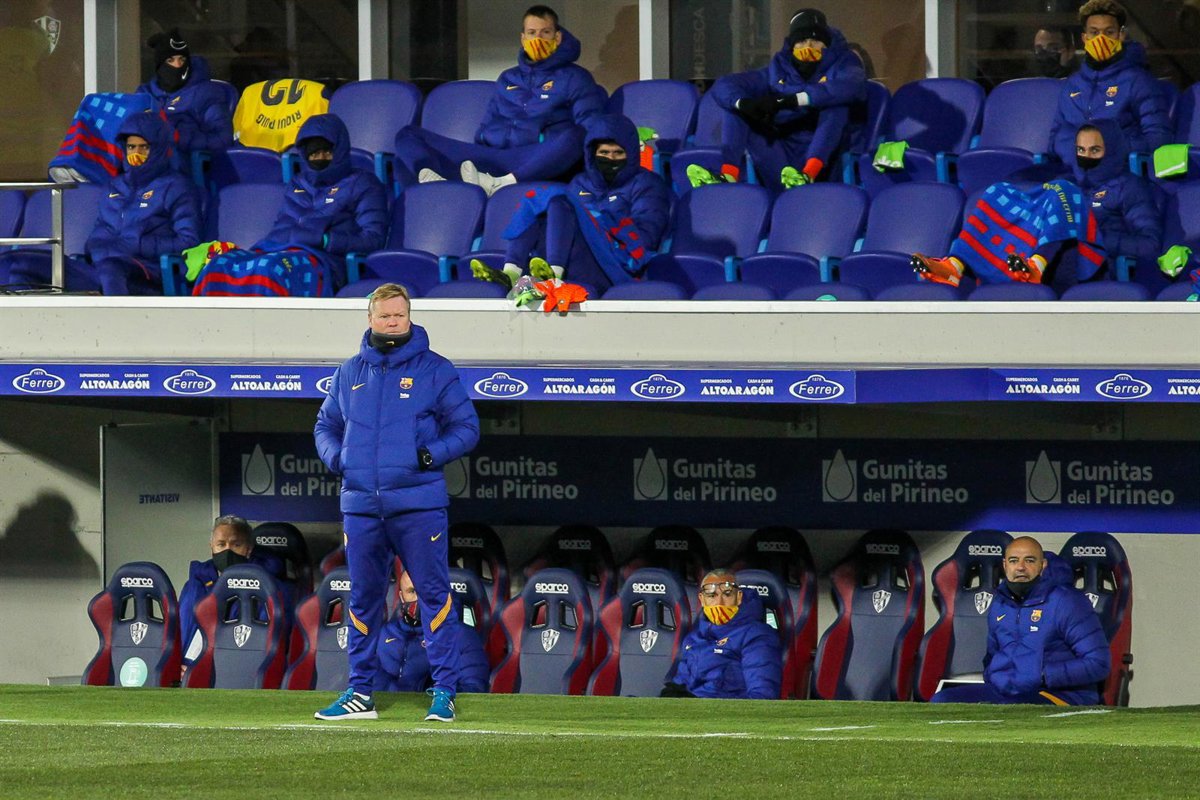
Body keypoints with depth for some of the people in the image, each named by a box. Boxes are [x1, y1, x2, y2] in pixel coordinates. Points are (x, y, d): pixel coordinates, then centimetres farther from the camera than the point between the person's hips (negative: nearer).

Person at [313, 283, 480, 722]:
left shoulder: (435, 370, 3)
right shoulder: (349, 373, 14)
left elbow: (466, 427, 2)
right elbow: (326, 425, 22)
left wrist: (432, 454, -15)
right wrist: (335, 456, 1)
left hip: (418, 504, -4)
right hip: (360, 503, 4)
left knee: (434, 594, -5)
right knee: (362, 598, 9)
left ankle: (444, 690, -2)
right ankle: (360, 693, 16)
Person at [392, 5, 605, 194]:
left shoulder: (574, 78, 15)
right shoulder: (508, 79, 30)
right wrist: (475, 160, 13)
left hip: (534, 166, -5)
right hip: (488, 157, 5)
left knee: (571, 137, -39)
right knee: (409, 135, -8)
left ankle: (501, 186, -53)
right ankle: (430, 178, -45)